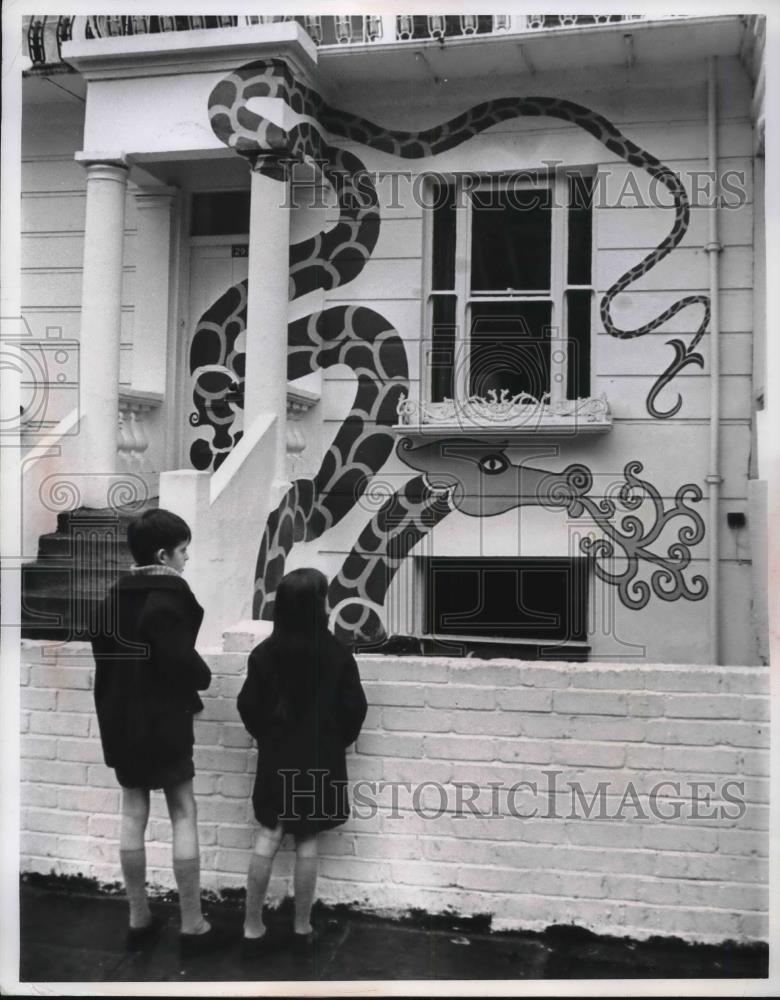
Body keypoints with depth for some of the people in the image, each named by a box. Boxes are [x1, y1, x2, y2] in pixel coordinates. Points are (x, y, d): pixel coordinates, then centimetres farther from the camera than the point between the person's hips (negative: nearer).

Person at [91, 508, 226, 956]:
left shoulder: (115, 596, 6)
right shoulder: (169, 596, -16)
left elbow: (104, 653, 9)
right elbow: (180, 660, -22)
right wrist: (204, 676, -2)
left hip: (121, 720, 7)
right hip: (163, 720, -7)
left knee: (134, 813, 12)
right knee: (184, 815, 2)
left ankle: (139, 920, 20)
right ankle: (193, 925, 7)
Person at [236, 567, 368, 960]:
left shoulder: (265, 652, -8)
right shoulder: (336, 653, -12)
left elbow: (248, 706, -3)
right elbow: (354, 707, -7)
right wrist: (337, 742, 11)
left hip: (277, 757, 1)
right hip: (320, 759, -1)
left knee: (268, 838, 9)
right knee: (307, 843, 7)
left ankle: (253, 929, 13)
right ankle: (302, 930, 16)